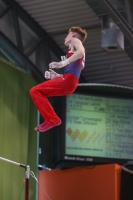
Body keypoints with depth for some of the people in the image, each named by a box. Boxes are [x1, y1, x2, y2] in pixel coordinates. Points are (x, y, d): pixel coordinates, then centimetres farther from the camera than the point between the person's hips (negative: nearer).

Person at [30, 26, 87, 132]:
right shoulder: (73, 49, 34)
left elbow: (81, 52, -15)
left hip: (68, 80, -9)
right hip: (68, 81, 9)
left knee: (35, 91, -13)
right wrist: (56, 76, 18)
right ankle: (50, 119, 6)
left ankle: (52, 119, -17)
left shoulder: (76, 41, 10)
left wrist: (63, 63, -22)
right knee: (37, 92, 18)